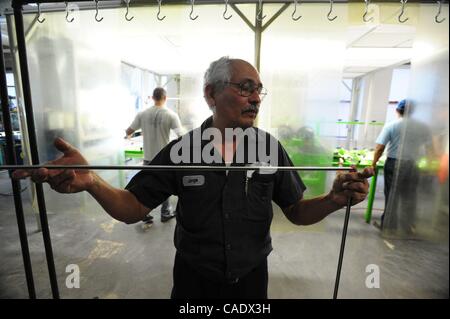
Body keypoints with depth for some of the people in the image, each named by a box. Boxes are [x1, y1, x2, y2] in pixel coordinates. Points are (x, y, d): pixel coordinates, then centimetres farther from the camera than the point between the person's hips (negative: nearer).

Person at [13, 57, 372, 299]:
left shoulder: (270, 148, -11)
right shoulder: (181, 150, -13)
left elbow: (298, 212, -5)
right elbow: (132, 209, -9)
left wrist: (333, 199, -26)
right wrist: (92, 182, -28)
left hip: (250, 277, 1)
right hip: (194, 277, 0)